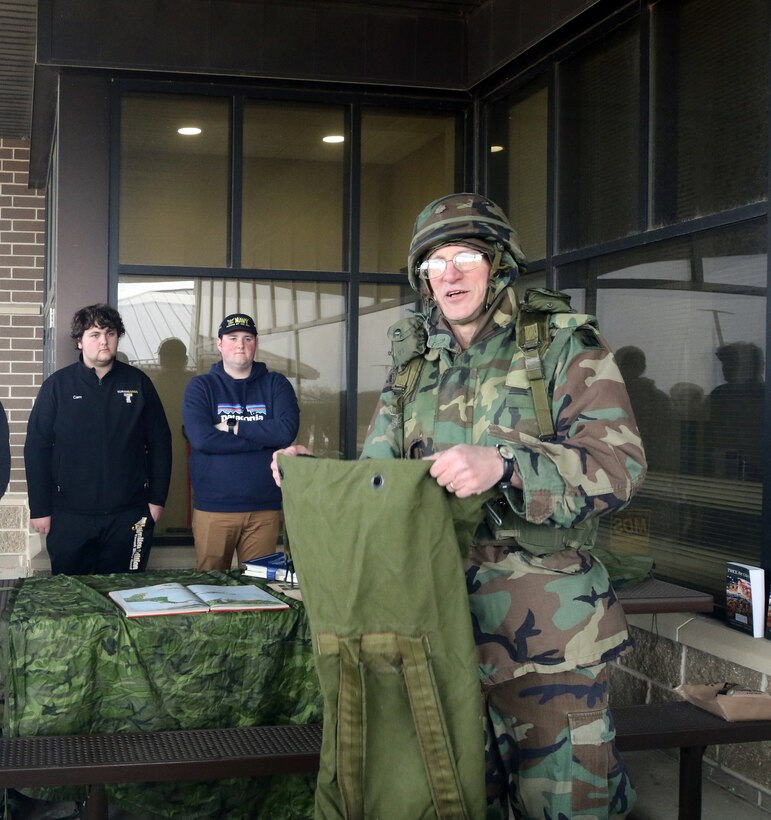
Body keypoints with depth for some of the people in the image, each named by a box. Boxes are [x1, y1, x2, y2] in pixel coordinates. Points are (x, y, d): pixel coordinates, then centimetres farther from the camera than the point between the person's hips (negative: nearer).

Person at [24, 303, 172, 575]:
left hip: (128, 515, 1)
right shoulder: (57, 385, 1)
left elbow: (160, 442, 7)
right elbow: (36, 448, 0)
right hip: (70, 516, 0)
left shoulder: (138, 382, 4)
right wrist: (40, 509, -4)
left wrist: (157, 499, 3)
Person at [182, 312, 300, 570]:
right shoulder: (201, 387, 4)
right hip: (213, 508, -1)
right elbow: (200, 438, -13)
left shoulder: (276, 384, 8)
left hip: (265, 508, 1)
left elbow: (287, 430, -9)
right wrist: (262, 438, -10)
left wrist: (232, 427, -8)